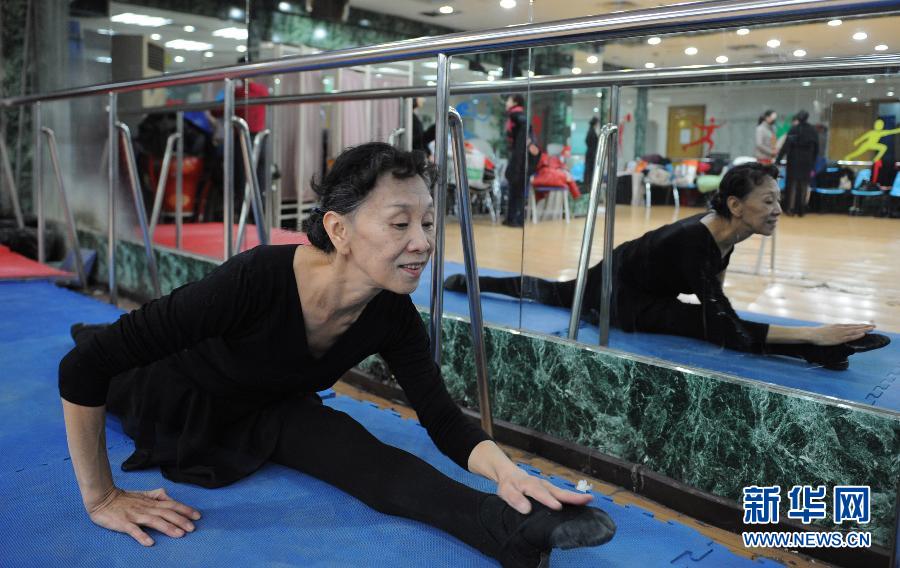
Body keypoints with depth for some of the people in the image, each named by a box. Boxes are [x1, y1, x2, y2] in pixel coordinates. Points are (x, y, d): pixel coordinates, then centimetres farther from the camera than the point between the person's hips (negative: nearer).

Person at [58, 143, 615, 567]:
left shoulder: (393, 314, -29)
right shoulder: (256, 280, -45)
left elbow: (443, 418, -22)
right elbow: (87, 367, -40)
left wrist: (505, 470, -42)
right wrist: (101, 498, -32)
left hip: (269, 413, 2)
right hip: (171, 395, -1)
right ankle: (90, 333, 65)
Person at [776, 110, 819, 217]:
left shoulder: (794, 129, -8)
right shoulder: (813, 131, 5)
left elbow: (786, 146, -12)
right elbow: (816, 149, 8)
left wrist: (778, 160, -10)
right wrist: (812, 164, 15)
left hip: (794, 161, -3)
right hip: (807, 162, 3)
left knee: (792, 184, 5)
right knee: (804, 185, 7)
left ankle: (791, 209, 4)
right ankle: (800, 210, 8)